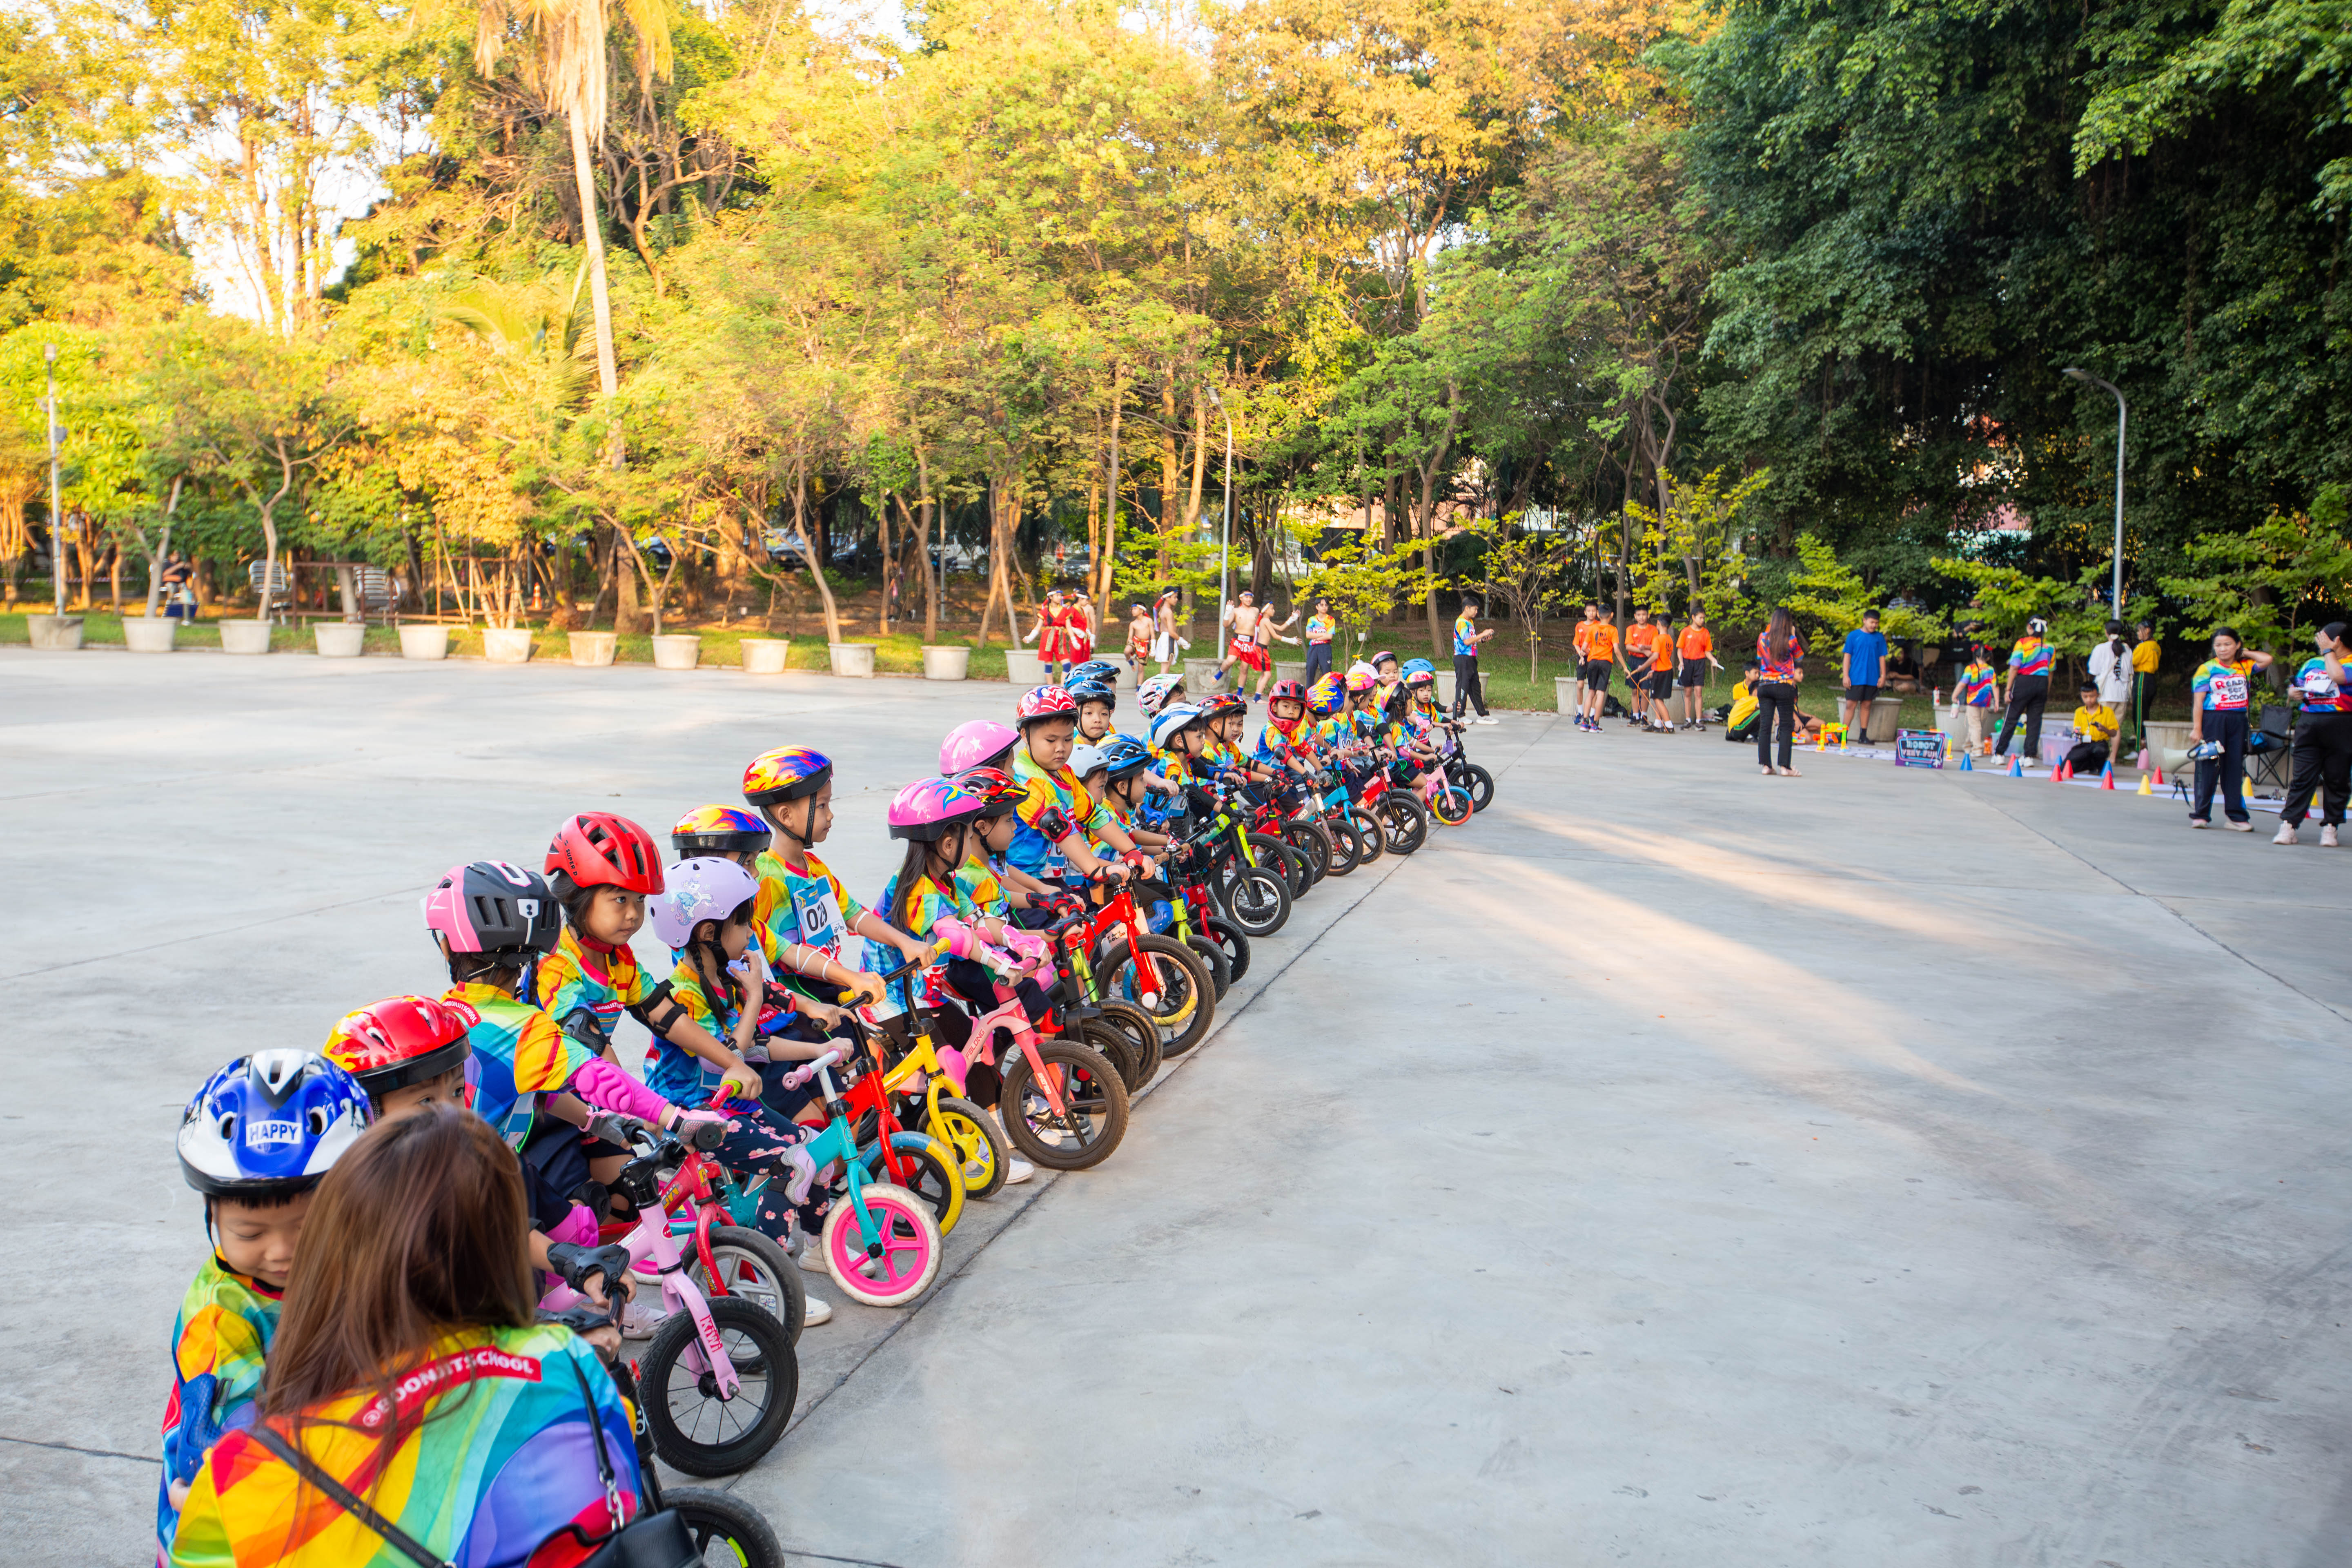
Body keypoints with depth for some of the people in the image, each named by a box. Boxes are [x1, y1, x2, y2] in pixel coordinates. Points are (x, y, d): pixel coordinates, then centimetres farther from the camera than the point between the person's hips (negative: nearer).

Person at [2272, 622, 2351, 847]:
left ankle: (2330, 828, 9)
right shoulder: (2311, 664, 19)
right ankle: (2289, 825, -4)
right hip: (2309, 724, 4)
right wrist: (2296, 693, 3)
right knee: (2303, 778, -1)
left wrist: (2328, 651, -4)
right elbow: (2297, 687, 28)